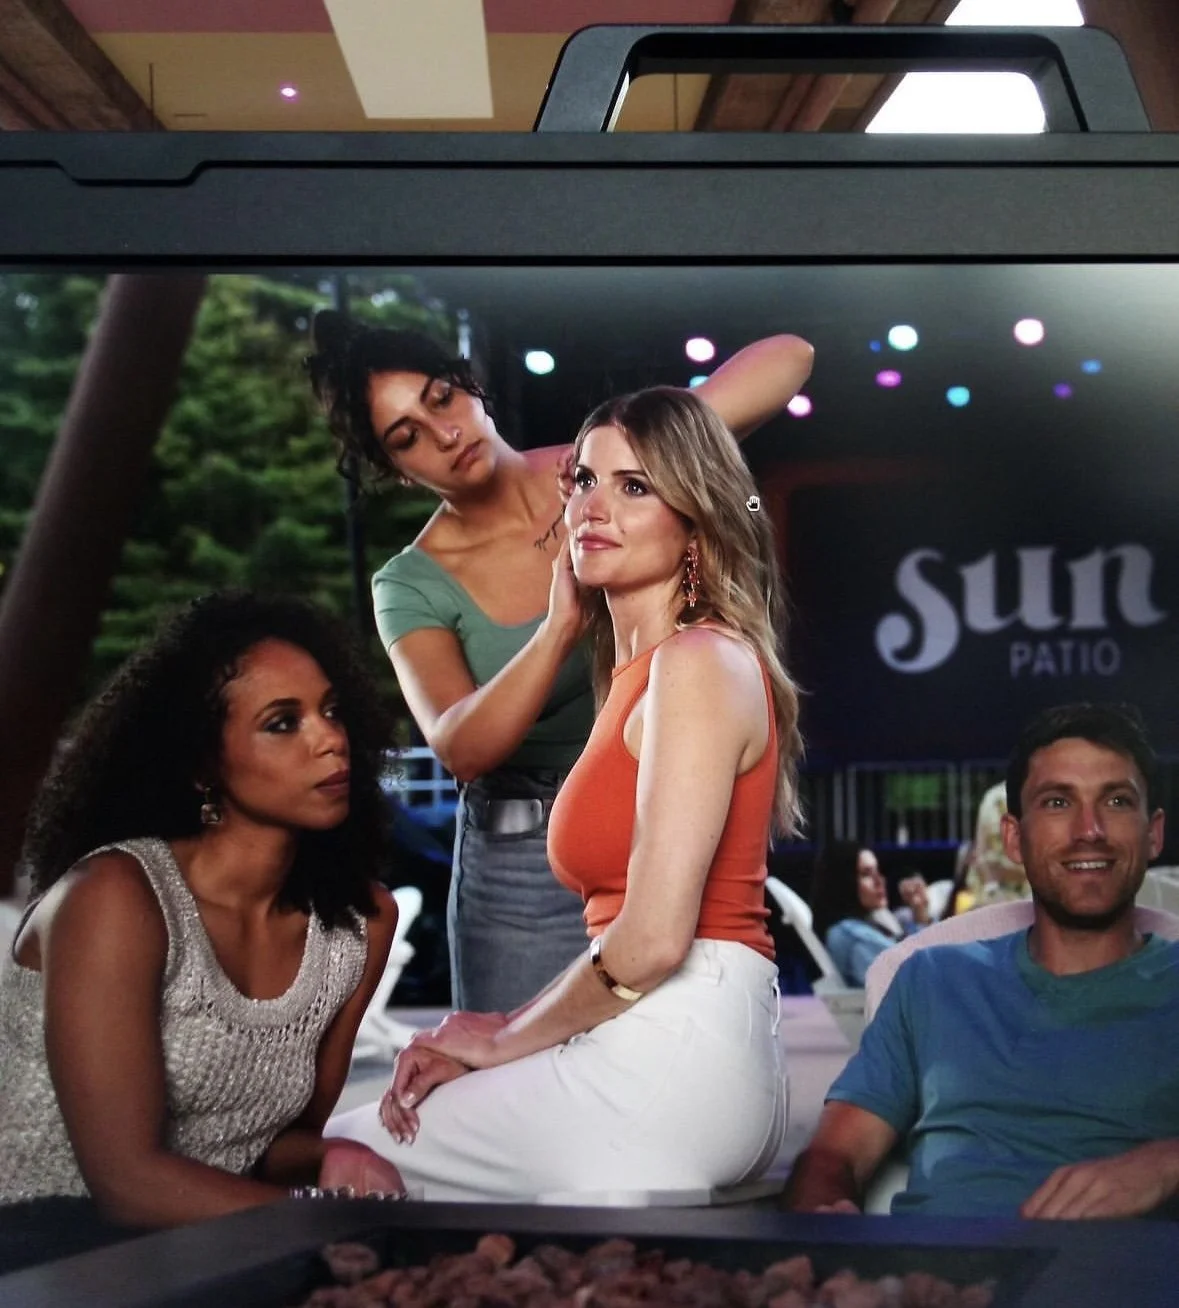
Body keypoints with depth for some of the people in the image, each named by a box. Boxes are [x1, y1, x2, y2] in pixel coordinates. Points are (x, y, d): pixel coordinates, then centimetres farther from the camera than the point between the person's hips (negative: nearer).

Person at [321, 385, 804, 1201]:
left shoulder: (701, 664, -11)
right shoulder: (636, 674, 18)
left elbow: (654, 938, -19)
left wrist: (508, 1037, -4)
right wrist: (502, 1040, 3)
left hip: (676, 1049, -9)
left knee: (342, 1158, 0)